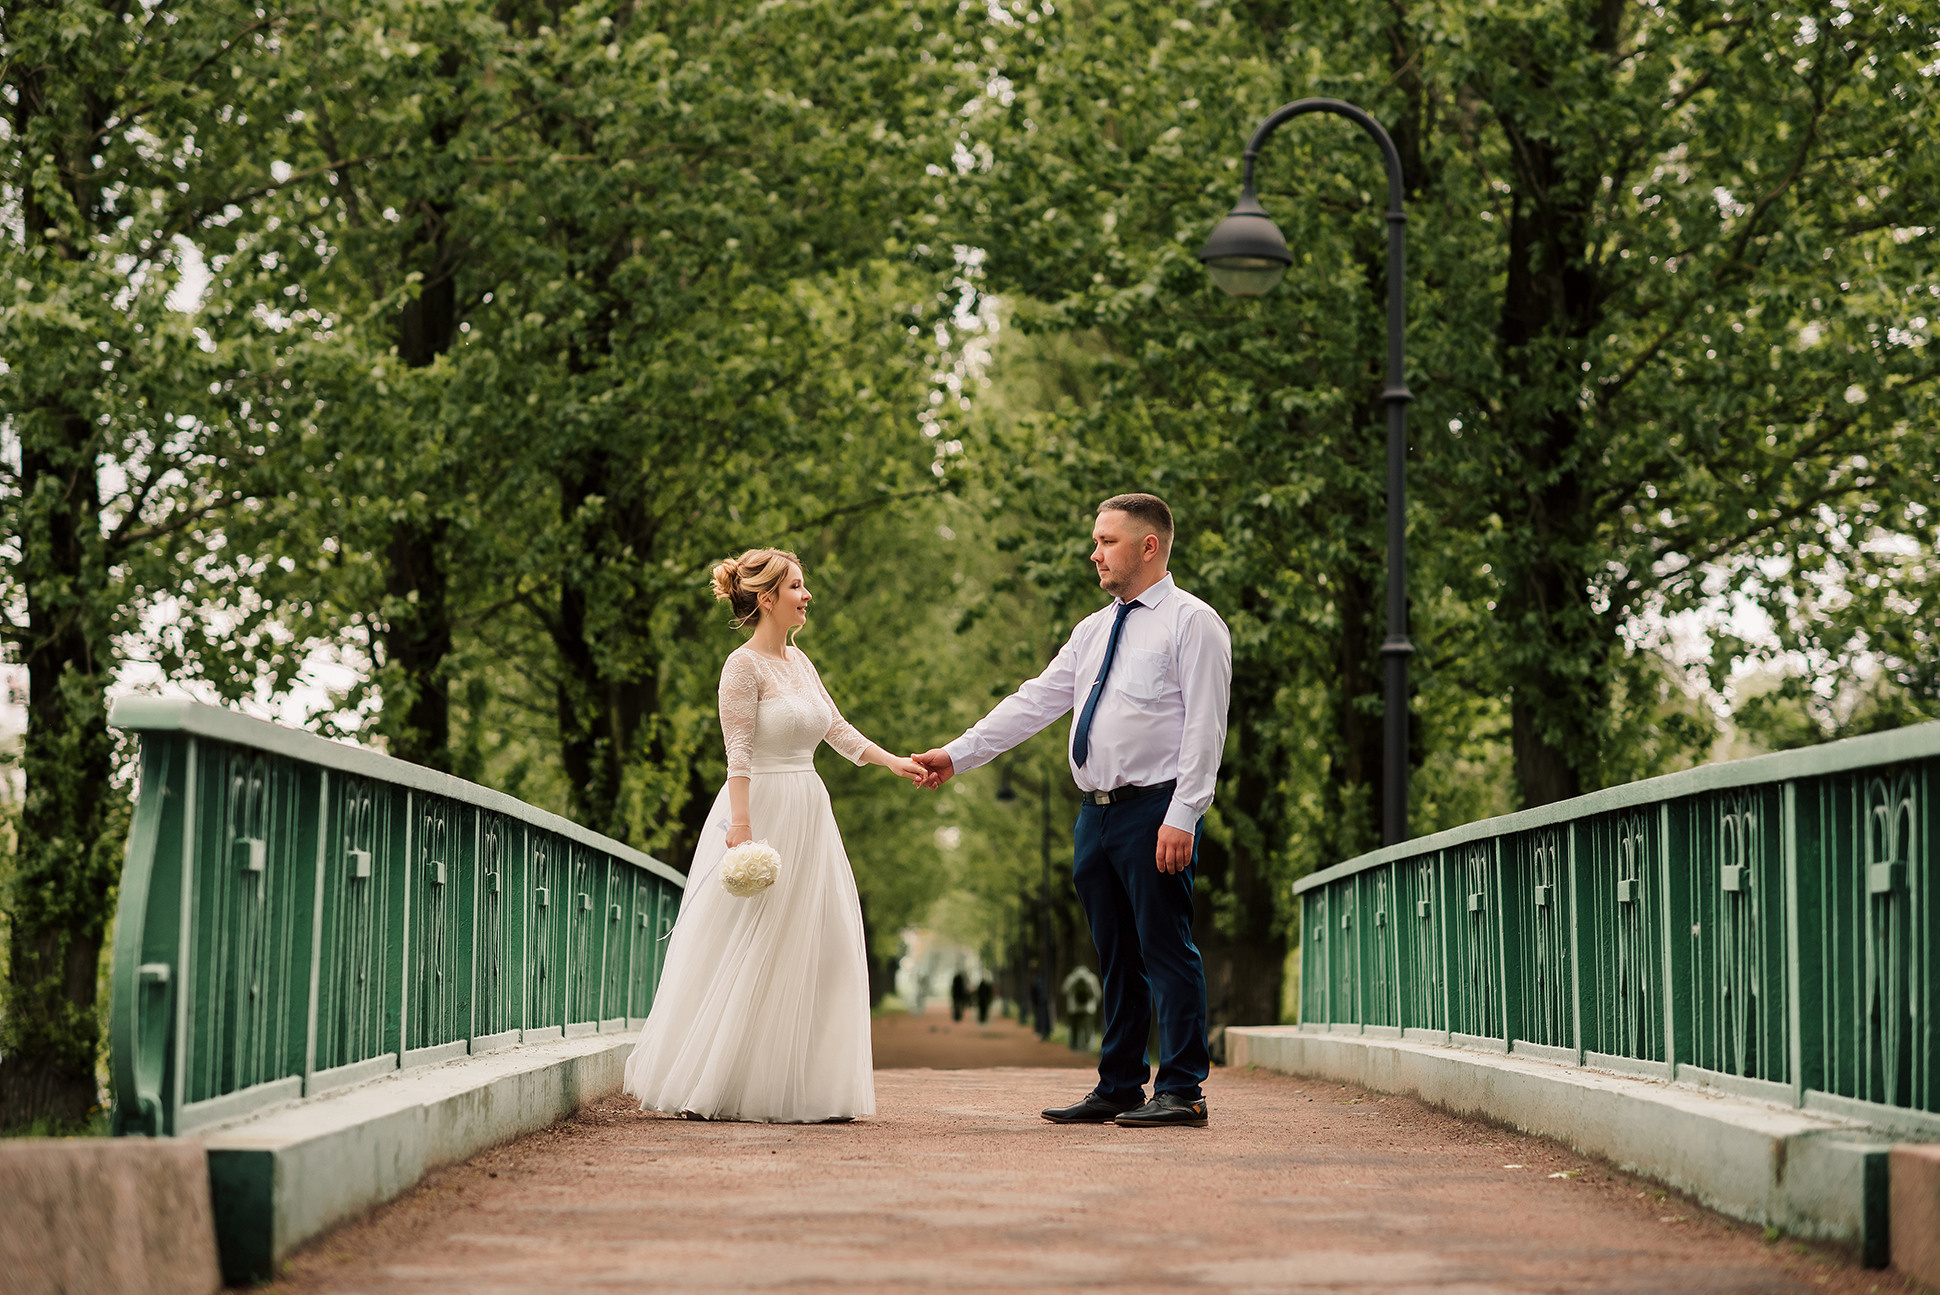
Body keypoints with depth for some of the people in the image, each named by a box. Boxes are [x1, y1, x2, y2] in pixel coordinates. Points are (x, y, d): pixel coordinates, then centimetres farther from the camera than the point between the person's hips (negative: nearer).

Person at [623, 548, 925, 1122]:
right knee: (745, 958, -6)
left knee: (819, 955, 6)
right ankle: (701, 1089, 1)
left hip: (808, 816, 9)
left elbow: (837, 729, 19)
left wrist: (894, 762, 12)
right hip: (762, 812, -9)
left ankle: (801, 1089, 10)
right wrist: (741, 826, -24)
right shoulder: (744, 666, -11)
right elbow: (738, 753, -17)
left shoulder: (798, 661, 14)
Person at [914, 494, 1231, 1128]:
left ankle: (1181, 1091, -4)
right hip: (1096, 812, 7)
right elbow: (1034, 702, 17)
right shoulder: (1093, 630, 18)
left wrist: (1181, 817, -18)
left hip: (1155, 809, -7)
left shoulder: (1192, 623, -4)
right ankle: (1118, 1088, 16)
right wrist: (957, 754, 10)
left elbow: (1204, 727, -11)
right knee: (1115, 956, 11)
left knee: (1165, 950, -7)